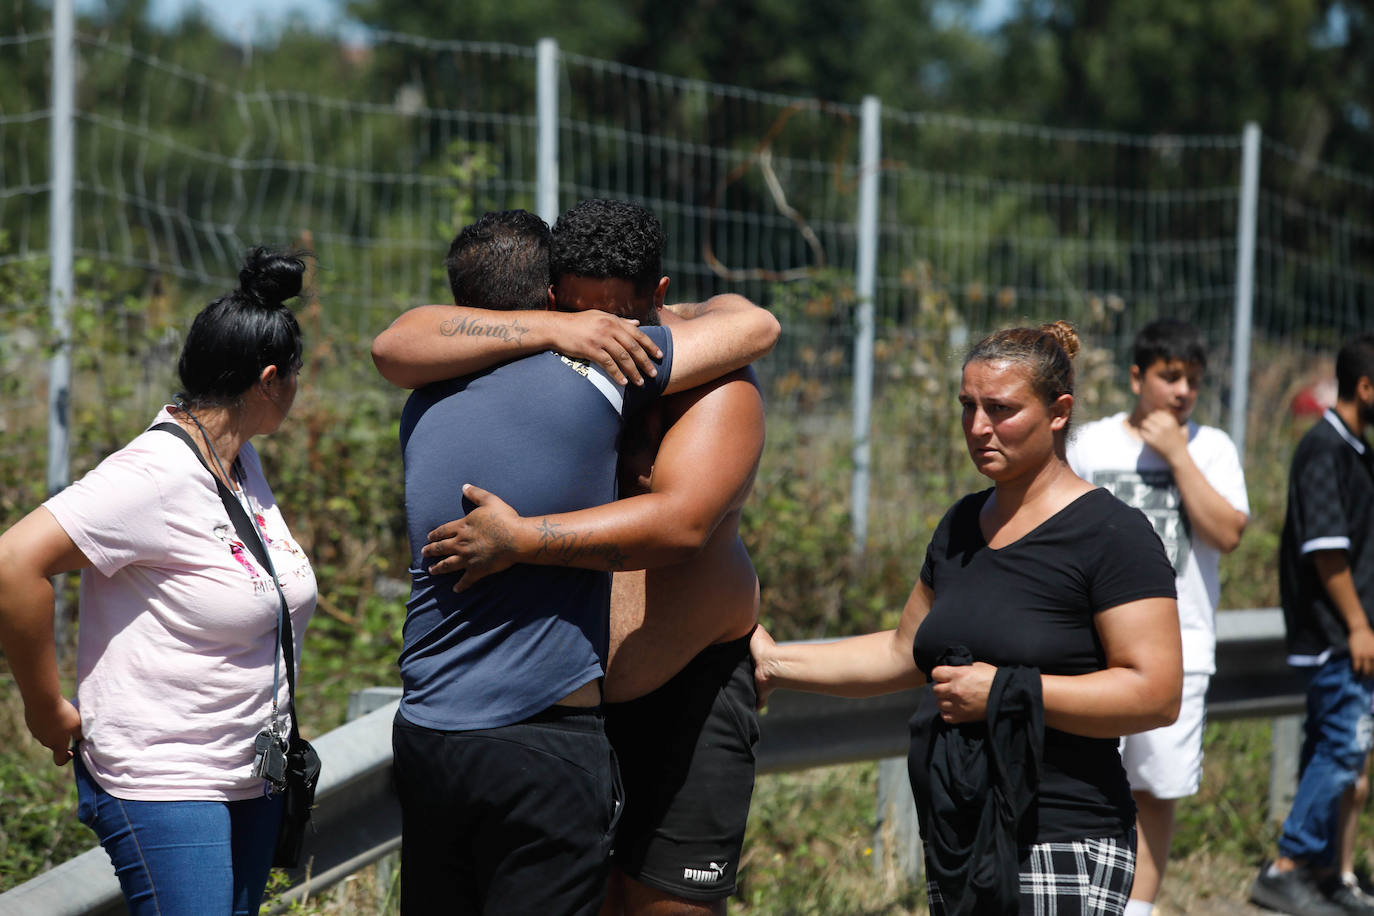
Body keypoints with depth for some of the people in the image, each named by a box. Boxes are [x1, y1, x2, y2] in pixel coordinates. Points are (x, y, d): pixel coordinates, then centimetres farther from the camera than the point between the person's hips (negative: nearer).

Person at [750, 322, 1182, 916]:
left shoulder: (1110, 534, -9)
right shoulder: (963, 524, 15)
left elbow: (1155, 694, -17)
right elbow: (904, 653, 26)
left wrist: (1006, 691, -18)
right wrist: (776, 662, 20)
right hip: (956, 846, 7)